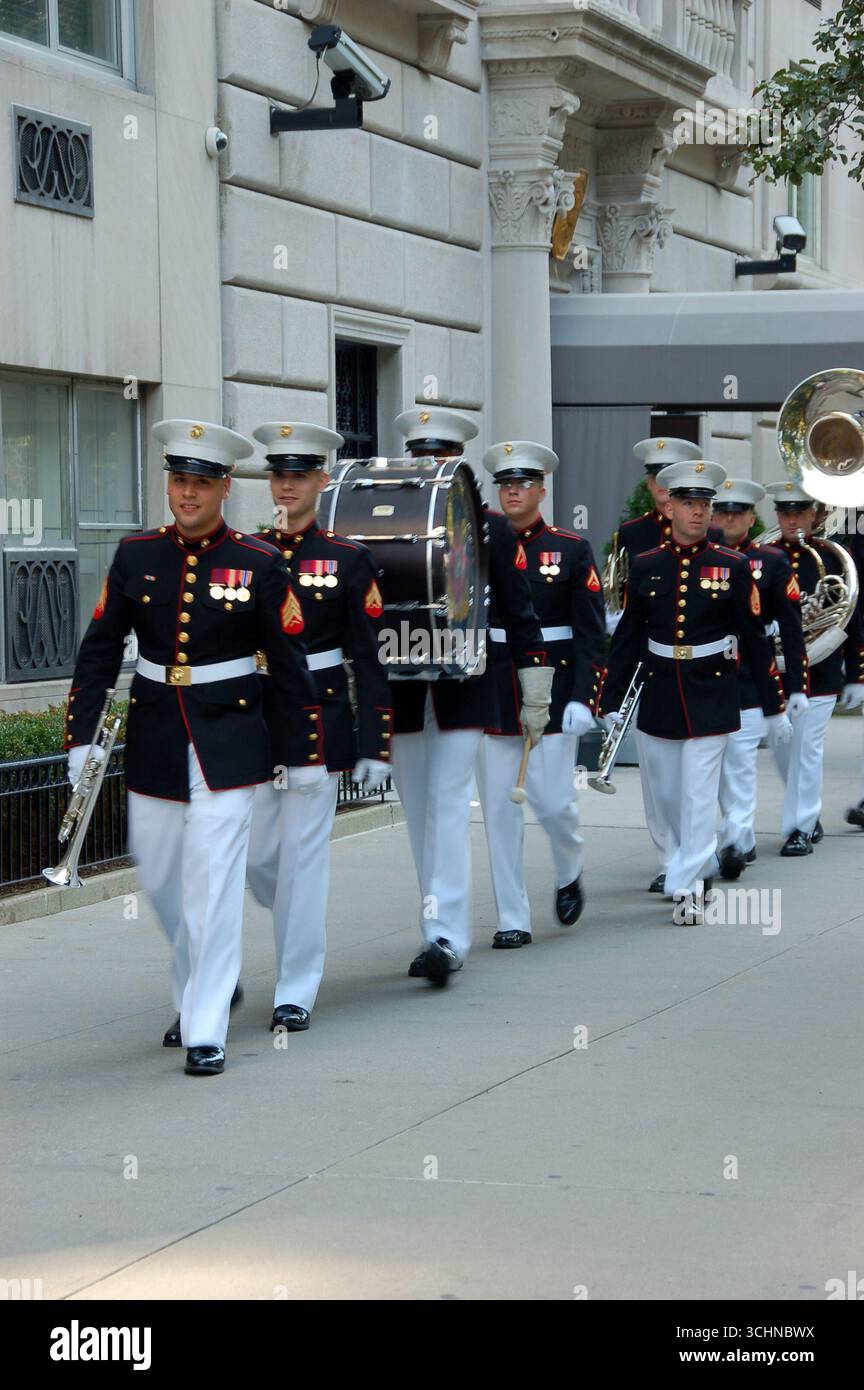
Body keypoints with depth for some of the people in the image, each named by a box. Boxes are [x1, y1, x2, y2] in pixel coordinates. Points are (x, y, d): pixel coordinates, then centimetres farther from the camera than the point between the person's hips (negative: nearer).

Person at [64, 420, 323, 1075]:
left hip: (228, 742, -3)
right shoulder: (136, 556, 2)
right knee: (160, 876, 13)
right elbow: (99, 652, 5)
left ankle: (206, 1033, -3)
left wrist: (304, 752, 0)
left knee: (214, 882, -8)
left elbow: (290, 665, -1)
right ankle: (199, 989, 37)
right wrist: (81, 736, -1)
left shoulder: (260, 564, -5)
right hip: (154, 739, 4)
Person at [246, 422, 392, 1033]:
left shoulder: (348, 560, -1)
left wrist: (375, 745, -6)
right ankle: (302, 928, 37)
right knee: (257, 857, 6)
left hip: (319, 720, -3)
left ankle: (297, 993, 5)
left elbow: (369, 660, -1)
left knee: (303, 856, -3)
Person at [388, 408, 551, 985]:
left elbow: (519, 612, 3)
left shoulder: (491, 527, 1)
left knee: (449, 803, -11)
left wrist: (536, 693, 2)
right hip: (400, 691, 3)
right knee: (420, 814, 8)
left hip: (464, 688, -3)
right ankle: (443, 930, 18)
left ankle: (447, 937, -13)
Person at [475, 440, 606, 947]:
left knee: (554, 802, -2)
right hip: (491, 695, 2)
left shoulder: (572, 550, 0)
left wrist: (583, 697, -11)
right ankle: (513, 921, 9)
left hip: (553, 694, -2)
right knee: (500, 810, 2)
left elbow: (592, 634, -3)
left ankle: (570, 874, 30)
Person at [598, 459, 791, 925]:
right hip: (659, 694, 3)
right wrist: (611, 701, 5)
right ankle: (698, 866, 31)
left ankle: (689, 887, 0)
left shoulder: (732, 567, -3)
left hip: (711, 694, -3)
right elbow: (627, 637, 7)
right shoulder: (645, 566, 2)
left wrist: (774, 707, 1)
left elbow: (755, 640, 0)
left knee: (698, 794, -6)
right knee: (664, 797, 10)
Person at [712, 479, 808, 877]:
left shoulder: (772, 561, 2)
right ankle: (744, 841, 20)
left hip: (751, 679, -3)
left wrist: (796, 686, -3)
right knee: (719, 765, 8)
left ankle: (735, 840, -10)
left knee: (740, 762, -9)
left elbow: (792, 629, 1)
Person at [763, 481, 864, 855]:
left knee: (806, 750, -4)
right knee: (781, 750, 11)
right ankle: (808, 813, 31)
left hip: (819, 673, -3)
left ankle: (801, 828, 3)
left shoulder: (834, 558, -1)